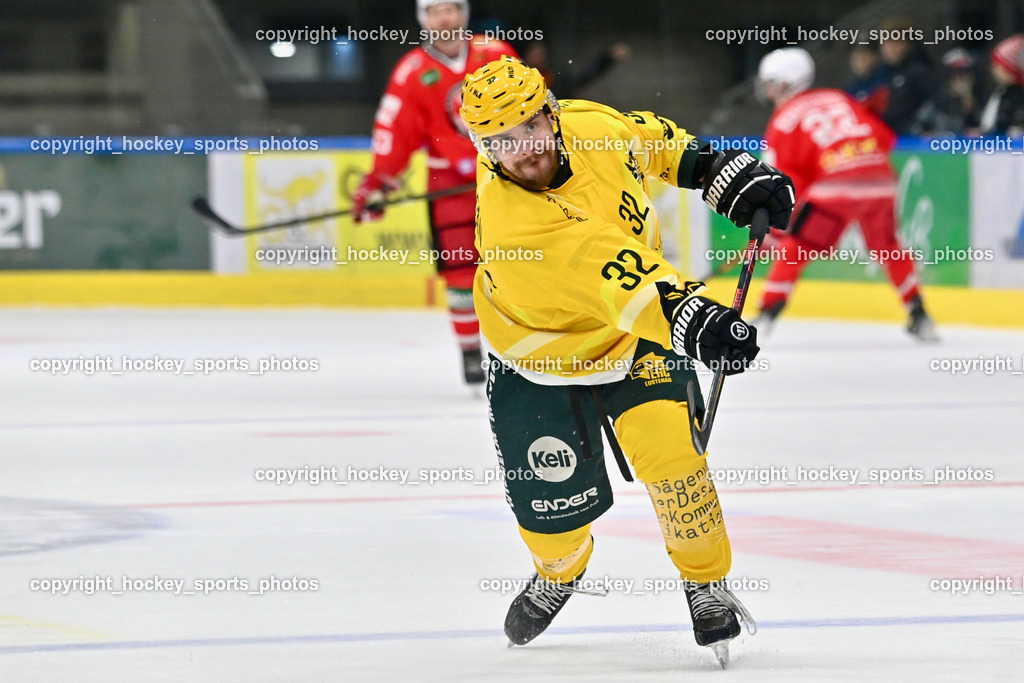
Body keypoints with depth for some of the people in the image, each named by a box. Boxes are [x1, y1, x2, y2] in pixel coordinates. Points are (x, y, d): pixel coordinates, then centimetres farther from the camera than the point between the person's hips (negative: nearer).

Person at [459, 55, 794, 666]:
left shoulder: (591, 128, -21)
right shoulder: (507, 221, -38)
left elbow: (650, 140, 5)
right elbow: (611, 280, -48)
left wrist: (722, 170, 0)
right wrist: (691, 321, -59)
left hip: (639, 339, 3)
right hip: (542, 354, -2)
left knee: (670, 451, -17)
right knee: (553, 501, 1)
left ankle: (708, 585, 4)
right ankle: (559, 572, 39)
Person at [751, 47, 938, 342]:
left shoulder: (784, 119, 10)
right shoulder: (840, 99, 25)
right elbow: (885, 136, 20)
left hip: (835, 185, -5)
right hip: (881, 179, 5)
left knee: (793, 248, 5)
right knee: (889, 249, 24)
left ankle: (767, 314, -5)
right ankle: (919, 317, 25)